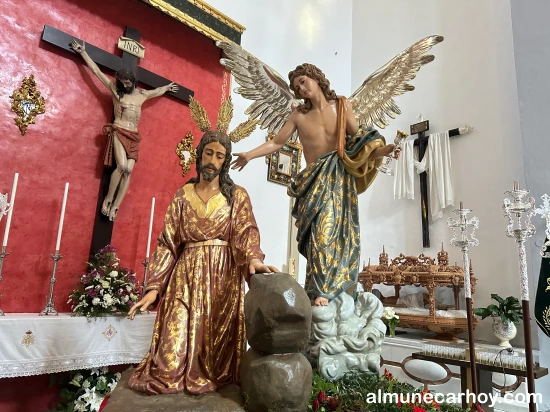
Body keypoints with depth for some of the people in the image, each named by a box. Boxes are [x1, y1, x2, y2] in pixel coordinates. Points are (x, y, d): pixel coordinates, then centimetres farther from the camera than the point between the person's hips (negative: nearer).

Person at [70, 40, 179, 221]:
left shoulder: (142, 94, 17)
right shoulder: (115, 88, 8)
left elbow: (157, 91, 37)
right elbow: (96, 70, 7)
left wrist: (168, 87, 49)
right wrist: (83, 52, 6)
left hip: (133, 136, 4)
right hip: (118, 132, -4)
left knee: (128, 171, -10)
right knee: (122, 167, -23)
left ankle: (115, 207, -7)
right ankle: (108, 199, -6)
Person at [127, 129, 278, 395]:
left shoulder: (237, 196, 6)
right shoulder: (182, 196, 9)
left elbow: (246, 232, -9)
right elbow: (167, 243, 5)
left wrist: (253, 258, -33)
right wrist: (154, 286, -4)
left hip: (224, 275, -1)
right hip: (186, 275, 1)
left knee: (217, 337, 0)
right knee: (177, 338, -2)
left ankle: (212, 378, 26)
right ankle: (168, 377, 25)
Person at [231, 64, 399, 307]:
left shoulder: (342, 106, 7)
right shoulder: (299, 115, 5)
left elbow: (358, 140, 4)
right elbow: (276, 143, 5)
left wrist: (381, 150, -12)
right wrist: (249, 155, -6)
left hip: (340, 176, 1)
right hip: (315, 179, -1)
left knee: (338, 229, -3)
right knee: (321, 230, -10)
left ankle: (324, 289, 5)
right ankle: (321, 291, -7)